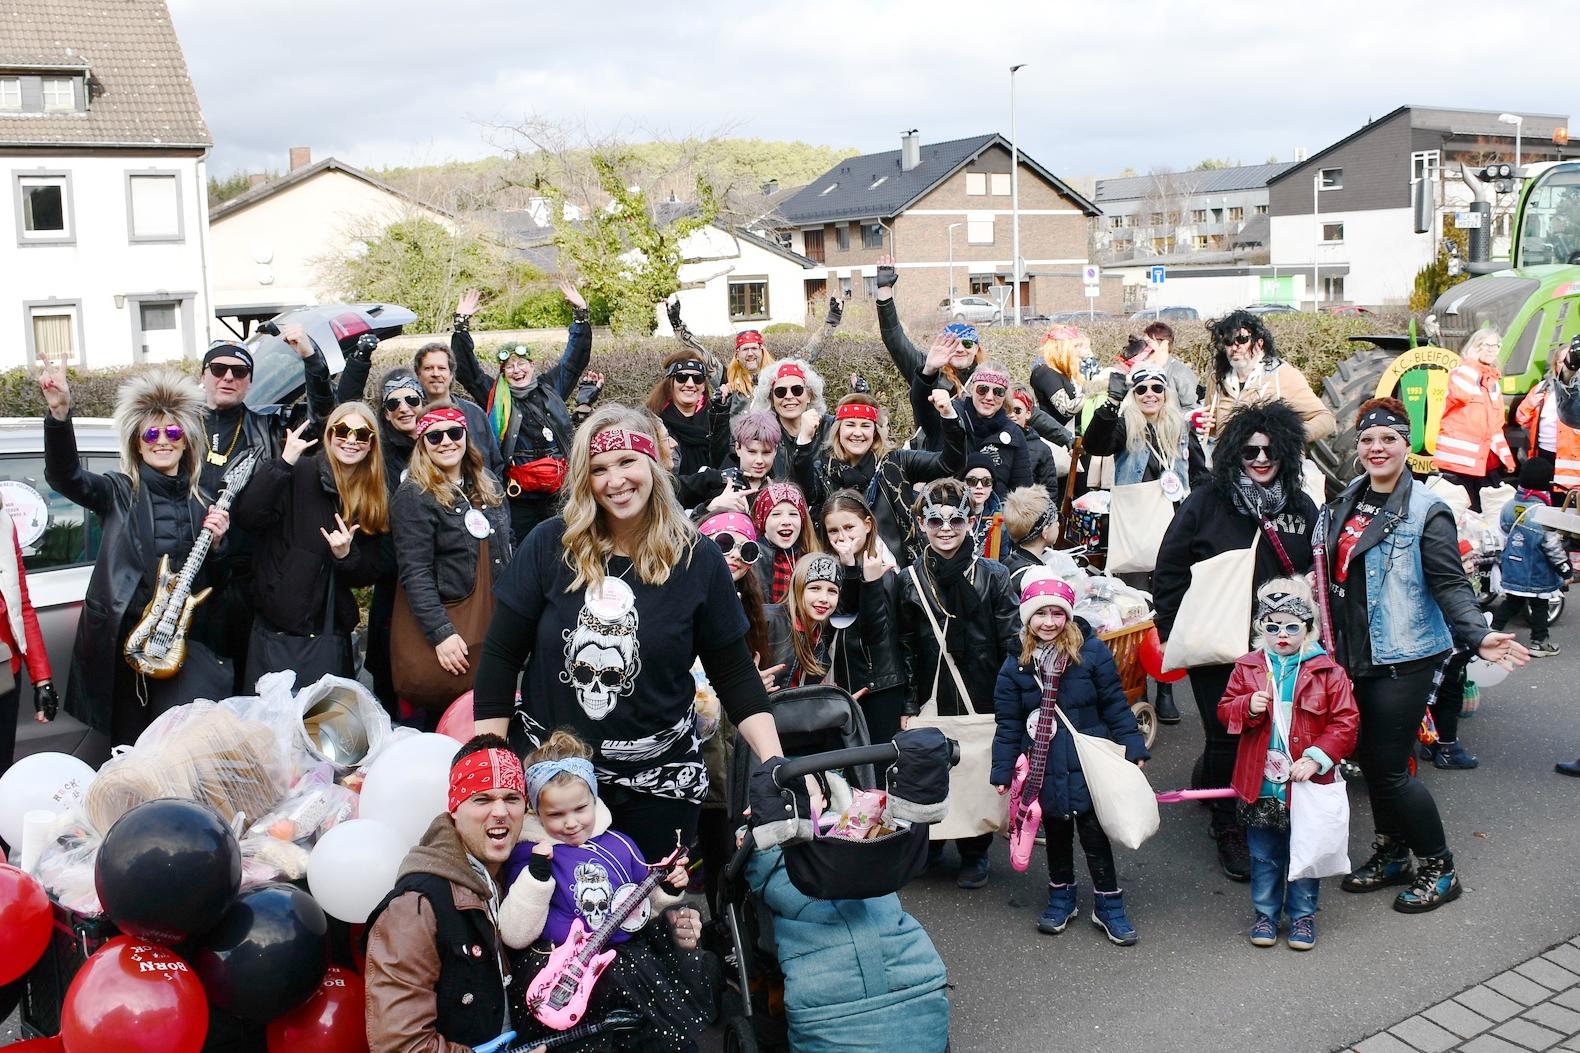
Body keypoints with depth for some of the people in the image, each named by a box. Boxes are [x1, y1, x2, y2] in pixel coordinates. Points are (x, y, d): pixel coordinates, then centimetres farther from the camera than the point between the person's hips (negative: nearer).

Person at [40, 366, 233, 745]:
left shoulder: (202, 501, 13)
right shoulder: (119, 491, 5)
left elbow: (217, 583, 15)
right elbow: (64, 474, -16)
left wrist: (216, 542, -5)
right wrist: (60, 412, -30)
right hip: (122, 636, -1)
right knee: (130, 750, 5)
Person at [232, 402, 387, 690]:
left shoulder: (376, 499, 7)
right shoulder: (297, 474, -5)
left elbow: (369, 575, 9)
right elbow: (247, 518, -20)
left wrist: (346, 555, -12)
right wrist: (283, 462, -24)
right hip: (276, 629, -4)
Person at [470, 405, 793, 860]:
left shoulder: (699, 558, -5)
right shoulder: (551, 545, -6)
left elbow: (734, 673, 0)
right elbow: (501, 657, -2)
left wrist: (776, 765, -10)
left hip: (659, 780, 0)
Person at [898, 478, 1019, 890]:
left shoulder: (994, 576, -1)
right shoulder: (910, 580, 3)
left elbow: (1012, 642, -2)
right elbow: (904, 649, 4)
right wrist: (907, 705, 2)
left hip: (982, 699, -1)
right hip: (931, 698, 1)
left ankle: (975, 853, 25)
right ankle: (930, 842, 30)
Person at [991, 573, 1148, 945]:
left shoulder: (1092, 652, -8)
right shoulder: (1016, 666, -3)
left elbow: (1115, 706, -3)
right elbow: (1008, 725, 1)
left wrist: (1133, 749, -4)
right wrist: (1003, 771, 1)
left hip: (1088, 762, -2)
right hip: (1044, 768, 2)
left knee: (1094, 832, 4)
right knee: (1056, 832, 17)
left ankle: (1109, 904, 19)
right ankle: (1061, 897, 34)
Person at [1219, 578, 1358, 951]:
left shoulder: (1327, 672, -6)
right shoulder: (1247, 668, 2)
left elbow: (1345, 722, -6)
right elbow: (1225, 711, 6)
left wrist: (1316, 758, -15)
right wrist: (1248, 707, -16)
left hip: (1307, 784, -2)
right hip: (1260, 784, 2)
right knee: (1264, 856, 14)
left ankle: (1302, 916, 27)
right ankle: (1265, 913, 29)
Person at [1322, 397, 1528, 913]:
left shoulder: (1426, 512, -12)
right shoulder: (1345, 503, 7)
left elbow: (1450, 584, -17)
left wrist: (1478, 635, -31)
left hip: (1403, 658, -6)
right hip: (1355, 654, 7)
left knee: (1389, 768, -3)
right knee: (1370, 759, 15)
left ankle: (1438, 870, 16)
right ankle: (1391, 855, 33)